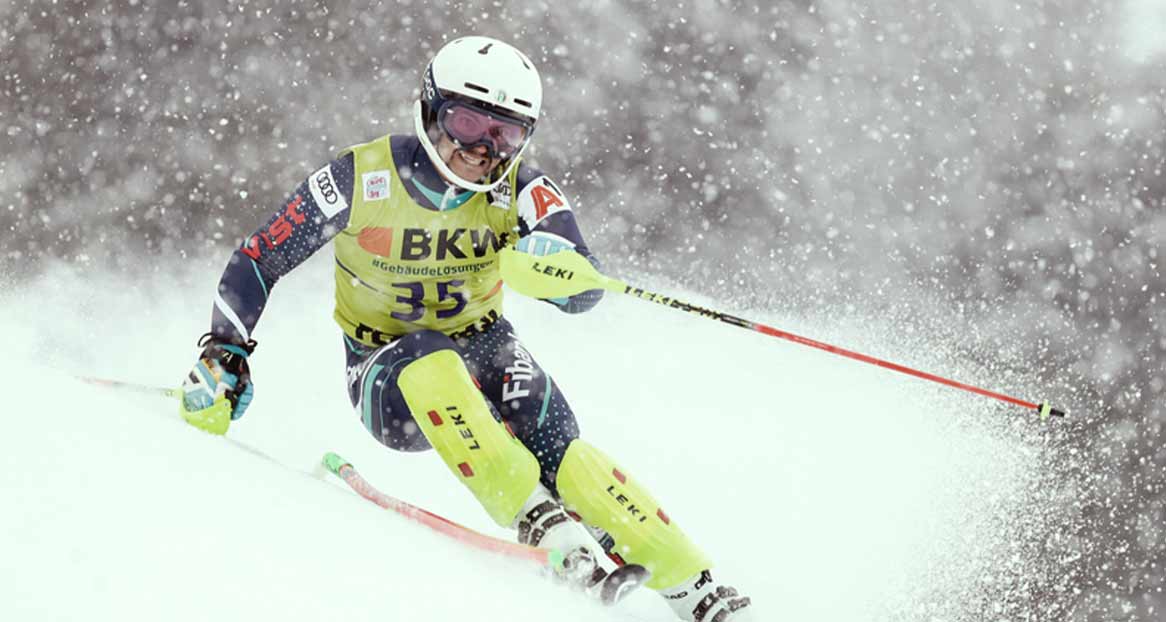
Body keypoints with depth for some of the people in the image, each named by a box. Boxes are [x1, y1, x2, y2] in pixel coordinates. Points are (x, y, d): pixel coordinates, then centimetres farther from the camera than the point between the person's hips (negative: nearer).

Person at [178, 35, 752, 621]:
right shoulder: (360, 178, -15)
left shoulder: (522, 190, -10)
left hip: (483, 349, 2)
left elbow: (586, 292, -20)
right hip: (390, 384, -2)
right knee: (430, 360, -37)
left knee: (554, 447, -27)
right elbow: (257, 262, -5)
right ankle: (545, 525, -40)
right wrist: (224, 355, -16)